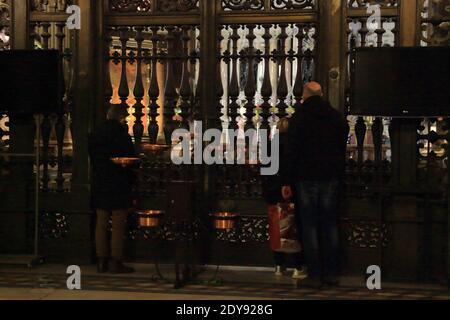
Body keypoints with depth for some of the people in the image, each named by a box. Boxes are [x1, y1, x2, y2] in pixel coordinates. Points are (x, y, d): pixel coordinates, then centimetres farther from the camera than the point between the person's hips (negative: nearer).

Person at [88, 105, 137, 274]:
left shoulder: (94, 136, 7)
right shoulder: (121, 135, -11)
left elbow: (92, 160, 12)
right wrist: (131, 182, 2)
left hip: (99, 186, 6)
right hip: (119, 187, -6)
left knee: (101, 224, 10)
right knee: (118, 225, -1)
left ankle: (102, 261, 10)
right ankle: (116, 262, -2)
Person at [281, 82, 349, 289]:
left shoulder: (299, 118, -4)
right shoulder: (337, 118, 10)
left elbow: (292, 151, -8)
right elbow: (342, 149, 11)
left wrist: (287, 181, -6)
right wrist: (339, 176, 14)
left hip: (307, 178, -4)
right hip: (331, 178, 4)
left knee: (309, 225, -2)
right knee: (330, 225, 8)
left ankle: (315, 276, -4)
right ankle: (332, 274, 10)